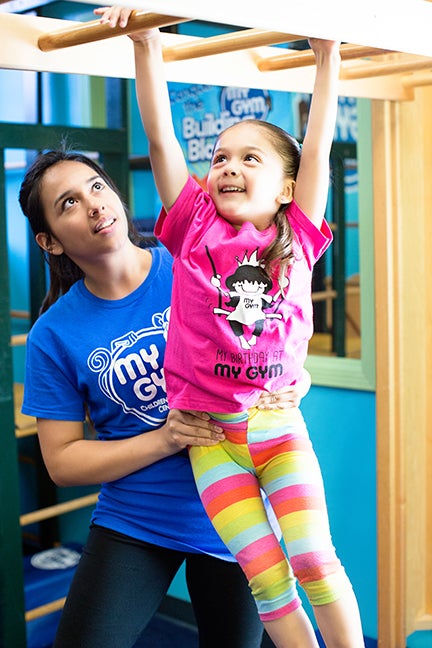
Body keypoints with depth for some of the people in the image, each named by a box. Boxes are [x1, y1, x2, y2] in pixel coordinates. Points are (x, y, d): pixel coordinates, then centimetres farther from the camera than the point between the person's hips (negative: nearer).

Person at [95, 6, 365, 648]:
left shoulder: (298, 237, 3)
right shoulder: (194, 225, 2)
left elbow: (317, 146, 3)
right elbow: (160, 137, -3)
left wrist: (327, 57, 7)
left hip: (279, 424, 1)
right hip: (211, 432, 0)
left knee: (314, 558, -4)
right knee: (266, 575, -1)